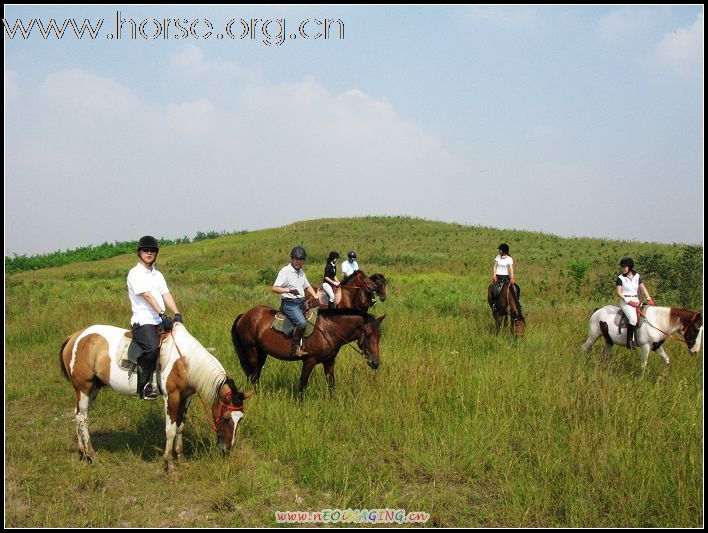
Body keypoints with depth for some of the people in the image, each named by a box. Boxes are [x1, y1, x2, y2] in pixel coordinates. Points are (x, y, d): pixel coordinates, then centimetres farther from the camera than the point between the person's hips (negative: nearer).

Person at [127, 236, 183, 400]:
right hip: (143, 321, -8)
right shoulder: (135, 273, -2)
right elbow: (147, 295, -14)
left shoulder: (157, 274, 21)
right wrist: (162, 315, -24)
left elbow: (166, 295, 10)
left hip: (160, 322, 8)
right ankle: (144, 386, -18)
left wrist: (177, 314, -6)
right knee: (152, 348, -31)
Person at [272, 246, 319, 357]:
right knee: (302, 322, -30)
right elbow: (274, 288, -16)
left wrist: (316, 297, 13)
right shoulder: (285, 271, -8)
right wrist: (288, 291, -31)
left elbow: (307, 287, 28)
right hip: (289, 303, -9)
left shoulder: (301, 272, 16)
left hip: (301, 302, 9)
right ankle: (295, 348, -22)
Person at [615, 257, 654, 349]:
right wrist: (629, 301, -17)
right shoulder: (620, 278, -1)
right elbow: (619, 293, -6)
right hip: (626, 302, -6)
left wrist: (649, 299, -5)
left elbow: (643, 288, 11)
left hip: (636, 301, 6)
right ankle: (629, 340, -21)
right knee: (633, 318, -30)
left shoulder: (637, 276, 12)